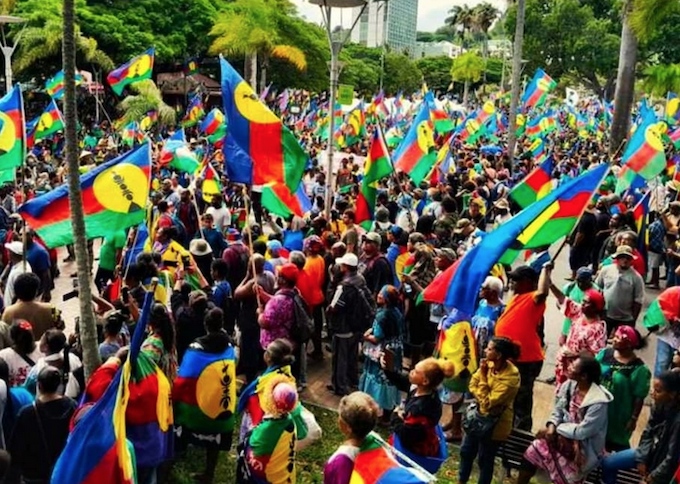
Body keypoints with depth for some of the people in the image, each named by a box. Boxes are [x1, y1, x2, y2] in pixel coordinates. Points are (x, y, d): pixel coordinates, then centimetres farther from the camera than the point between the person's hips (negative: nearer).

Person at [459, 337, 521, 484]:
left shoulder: (510, 378, -29)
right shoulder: (489, 364, -10)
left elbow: (487, 403, -25)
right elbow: (472, 386, 0)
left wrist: (483, 376, -26)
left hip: (494, 424, -7)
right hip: (479, 415, 7)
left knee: (484, 459, 10)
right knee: (466, 451, 21)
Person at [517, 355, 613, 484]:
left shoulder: (598, 402, -25)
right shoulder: (569, 385, -5)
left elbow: (582, 432, -22)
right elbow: (558, 411, 3)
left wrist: (557, 429, -14)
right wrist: (551, 426, -16)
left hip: (585, 447, -5)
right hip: (565, 435, 5)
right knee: (531, 452, -12)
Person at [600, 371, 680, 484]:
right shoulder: (659, 405, -13)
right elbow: (648, 433, 1)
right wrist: (642, 459, -5)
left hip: (662, 465, -7)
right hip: (650, 452, 7)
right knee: (608, 462, 7)